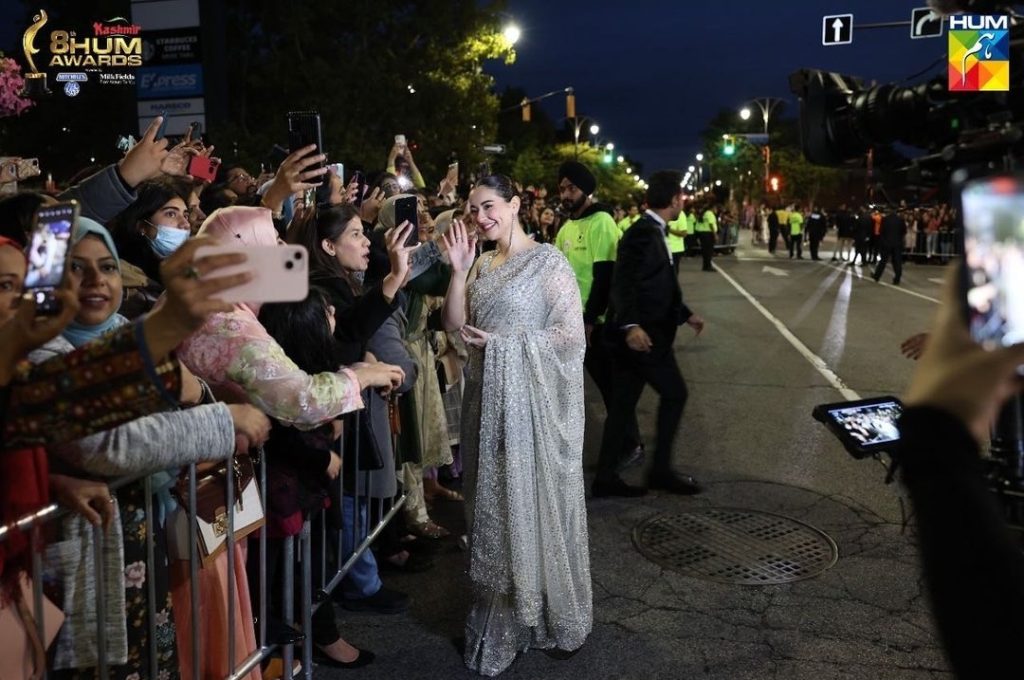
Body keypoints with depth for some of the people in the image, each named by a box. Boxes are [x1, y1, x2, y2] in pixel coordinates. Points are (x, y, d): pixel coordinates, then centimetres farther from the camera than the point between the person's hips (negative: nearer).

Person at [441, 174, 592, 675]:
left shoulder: (548, 260, -8)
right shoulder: (482, 264, 10)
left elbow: (570, 334, -14)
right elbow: (454, 323, 4)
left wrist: (501, 342, -14)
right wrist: (459, 270, -6)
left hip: (532, 398, -6)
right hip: (487, 397, 6)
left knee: (533, 500, 4)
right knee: (494, 503, 12)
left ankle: (545, 615, 23)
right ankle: (501, 613, 27)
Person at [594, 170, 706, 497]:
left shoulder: (653, 232, 16)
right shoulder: (643, 233, -15)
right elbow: (624, 284, -25)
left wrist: (685, 314, 32)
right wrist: (631, 325, -38)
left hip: (638, 333, 9)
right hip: (641, 334, -9)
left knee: (623, 404, 10)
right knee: (674, 393, 3)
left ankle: (605, 477, 15)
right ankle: (661, 469, 12)